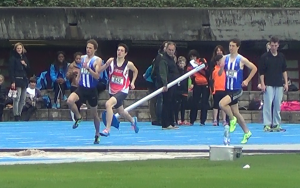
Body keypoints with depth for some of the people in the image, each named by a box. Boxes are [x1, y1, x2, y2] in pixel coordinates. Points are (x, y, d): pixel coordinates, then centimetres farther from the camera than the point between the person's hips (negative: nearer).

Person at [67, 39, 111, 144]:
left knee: (94, 114, 10)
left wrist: (88, 68, -29)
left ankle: (97, 135, 30)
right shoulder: (82, 58, 6)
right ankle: (78, 118, -1)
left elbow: (97, 76, -19)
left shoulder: (97, 60, -8)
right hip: (81, 88, 3)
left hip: (92, 90, -3)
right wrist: (78, 78, 10)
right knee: (70, 101, -28)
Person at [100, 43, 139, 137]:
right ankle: (133, 120, 56)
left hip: (122, 91, -4)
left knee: (108, 104, -29)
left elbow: (135, 71, 13)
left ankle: (107, 129, -24)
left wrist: (132, 82, 6)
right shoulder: (111, 61, -5)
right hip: (112, 91, 4)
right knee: (121, 112, 22)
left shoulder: (129, 64, -7)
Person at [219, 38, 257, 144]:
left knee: (222, 104, -26)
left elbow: (254, 69, 1)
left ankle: (232, 119, -1)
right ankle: (247, 132, 26)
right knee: (235, 112, 11)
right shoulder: (225, 58, 3)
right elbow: (220, 74, 4)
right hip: (228, 89, 6)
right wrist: (221, 67, -17)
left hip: (237, 90, -6)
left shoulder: (241, 60, -8)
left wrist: (247, 81, -3)